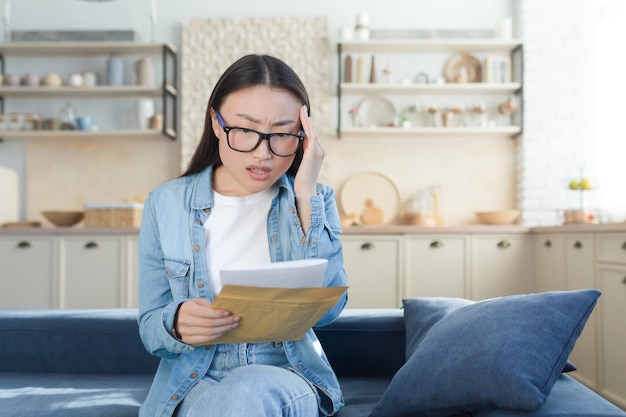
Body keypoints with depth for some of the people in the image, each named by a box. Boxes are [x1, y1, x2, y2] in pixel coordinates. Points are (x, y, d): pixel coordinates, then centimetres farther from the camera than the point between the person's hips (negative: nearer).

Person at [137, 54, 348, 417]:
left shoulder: (314, 201, 3)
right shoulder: (165, 205, 2)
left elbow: (327, 310, -12)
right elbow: (150, 328, 4)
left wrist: (306, 196, -14)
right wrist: (176, 324, -22)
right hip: (196, 380, 1)